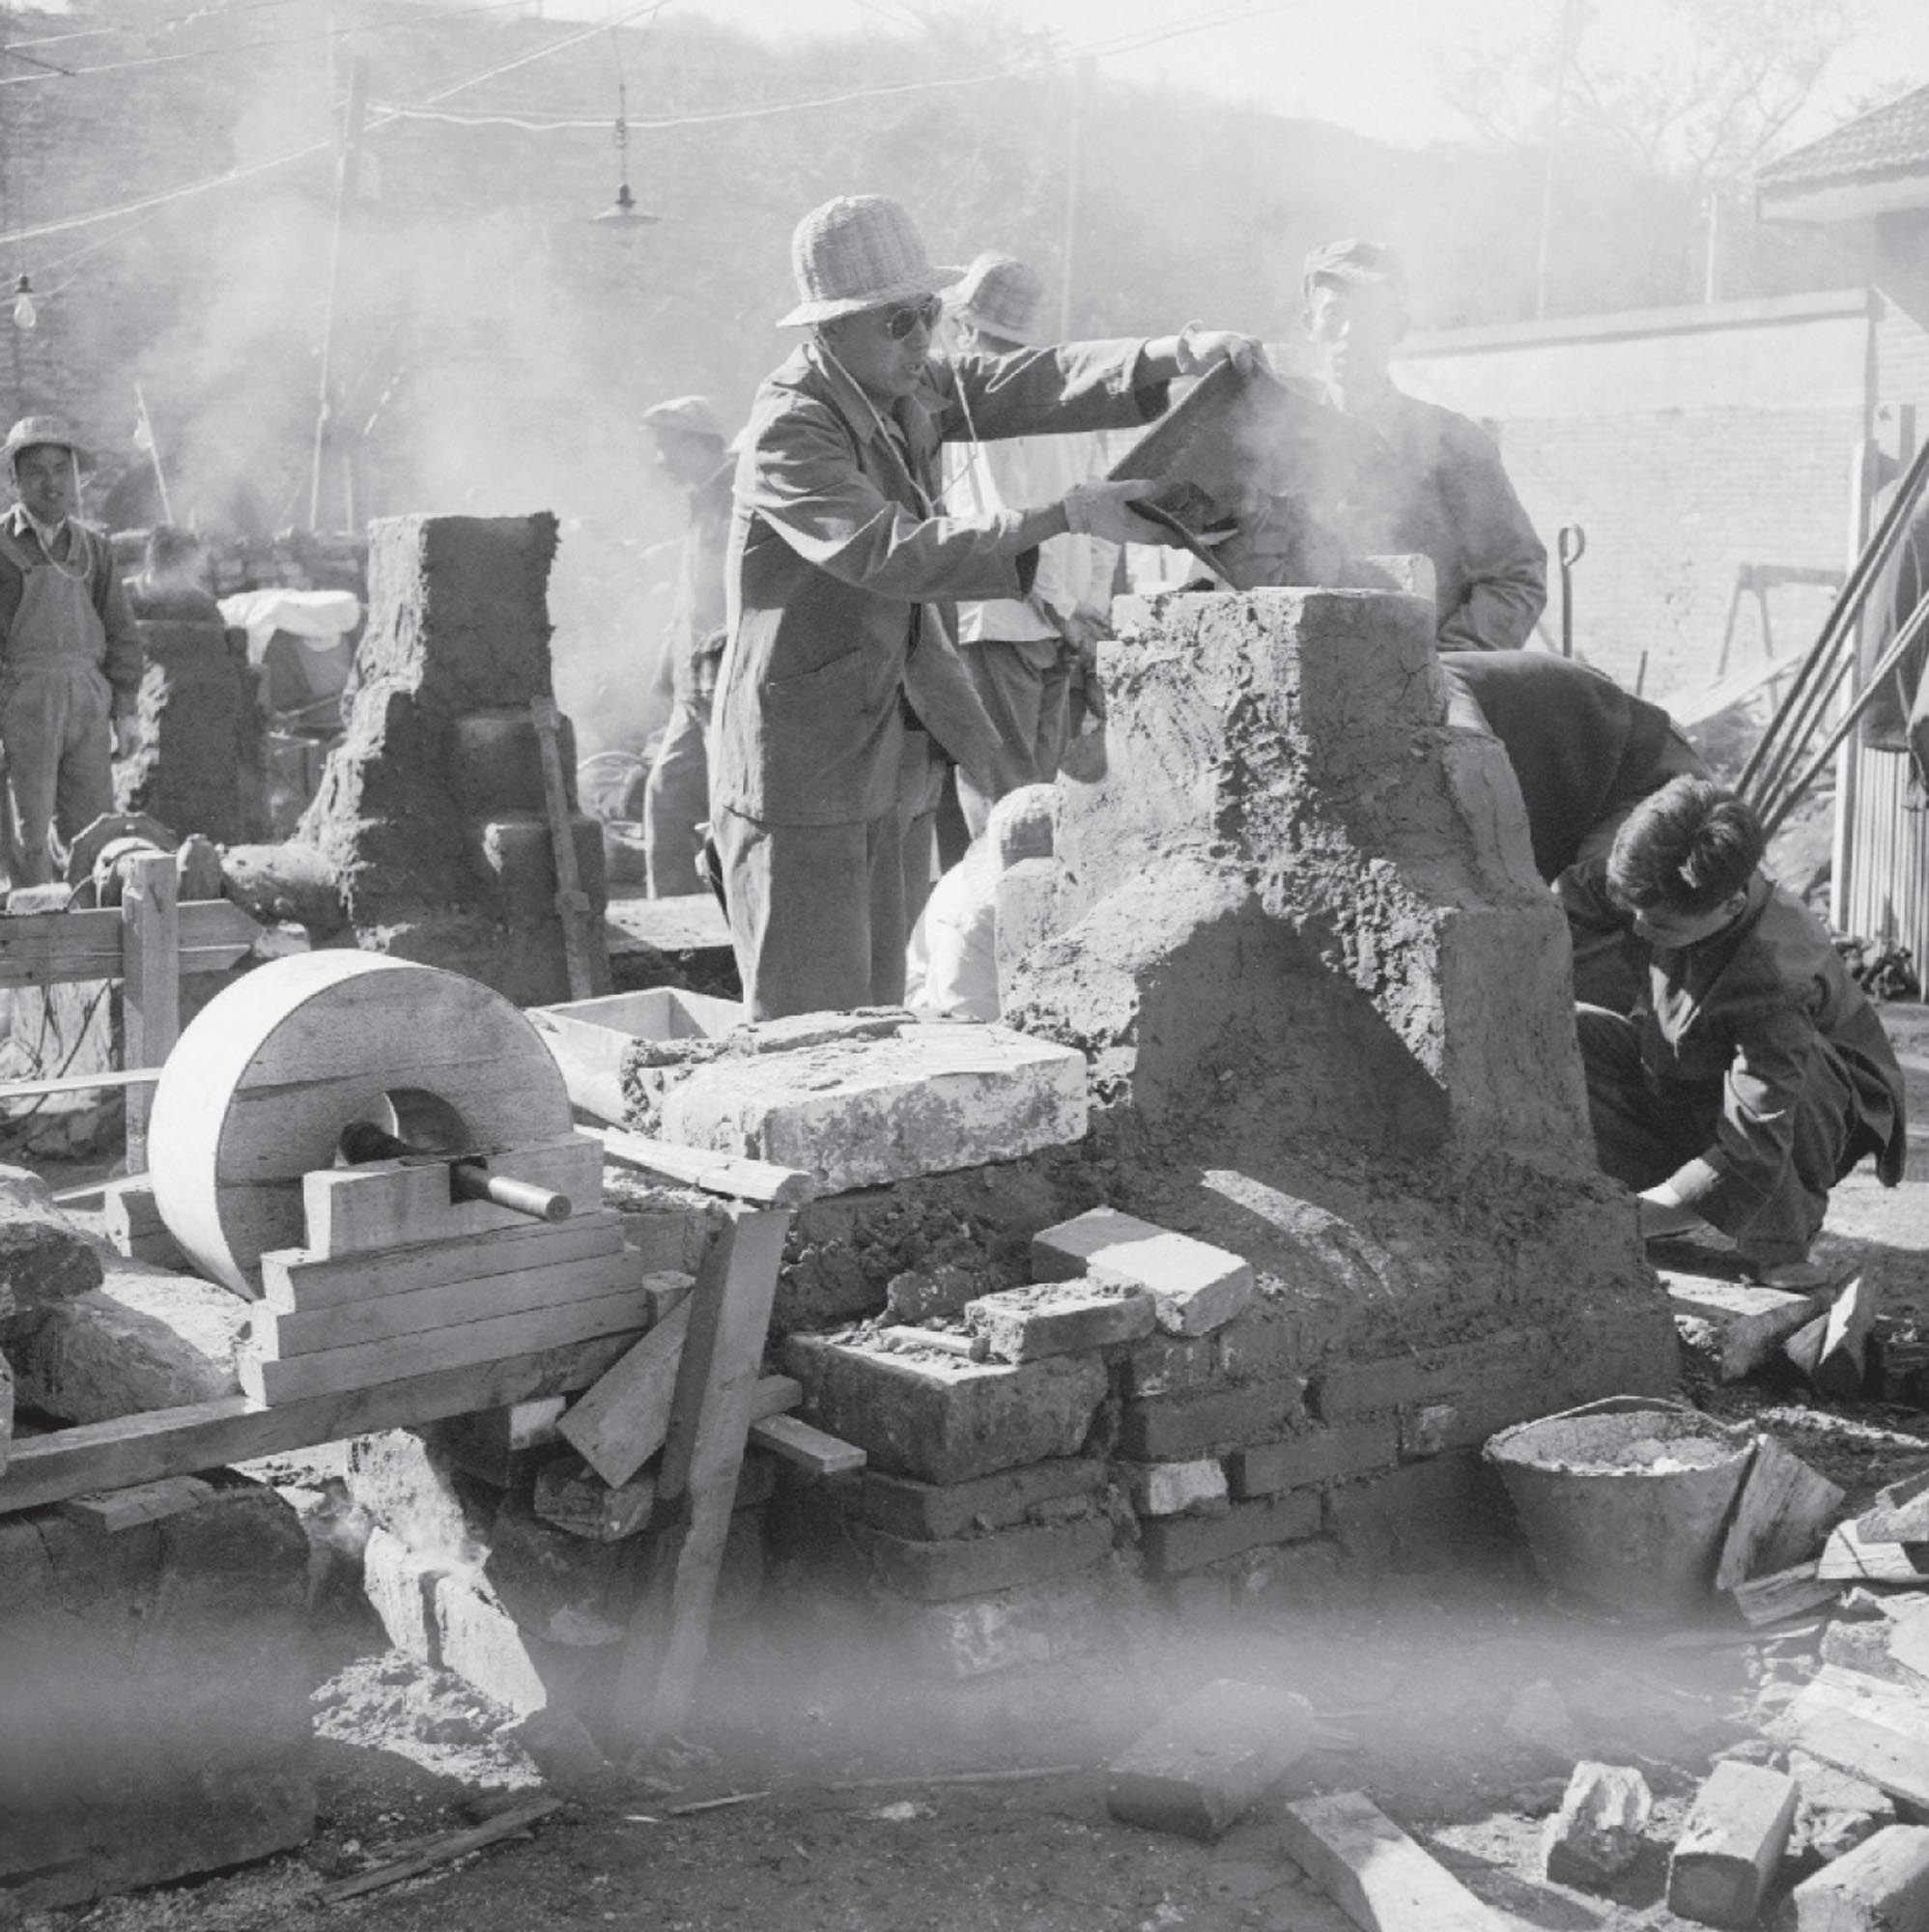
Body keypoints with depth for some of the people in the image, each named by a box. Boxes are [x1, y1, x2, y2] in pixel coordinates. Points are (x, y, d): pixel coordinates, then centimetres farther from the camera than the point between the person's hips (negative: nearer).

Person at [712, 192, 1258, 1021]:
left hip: (896, 762, 8)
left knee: (881, 1016, 13)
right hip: (801, 774, -8)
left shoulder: (910, 391, 6)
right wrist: (1067, 514, -35)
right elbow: (890, 553, -31)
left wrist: (1175, 354, -18)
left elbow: (1034, 383, -1)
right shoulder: (787, 433, -19)